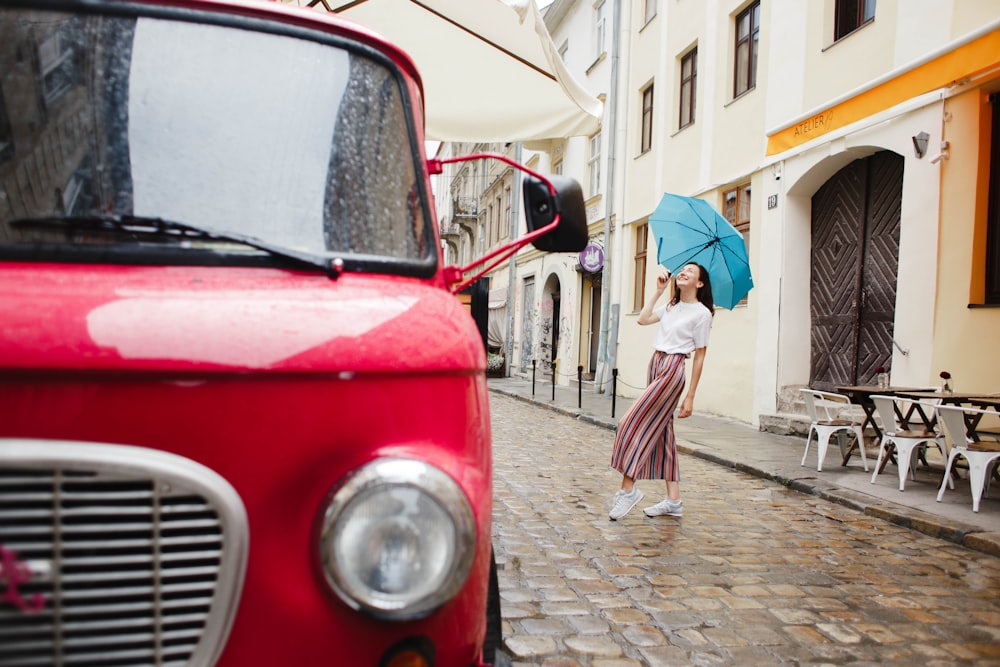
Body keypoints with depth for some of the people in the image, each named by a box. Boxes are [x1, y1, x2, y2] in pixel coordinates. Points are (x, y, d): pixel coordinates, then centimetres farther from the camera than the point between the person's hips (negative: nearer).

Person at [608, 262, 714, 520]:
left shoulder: (702, 313, -6)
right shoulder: (671, 307, 17)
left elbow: (699, 356, -7)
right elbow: (643, 319, 11)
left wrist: (690, 396, -9)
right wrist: (659, 291, 9)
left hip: (672, 369, -8)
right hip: (655, 365, 8)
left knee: (634, 423, -12)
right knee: (661, 432, 7)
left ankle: (628, 489, -3)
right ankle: (673, 500, 12)